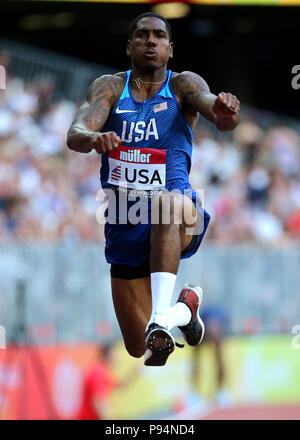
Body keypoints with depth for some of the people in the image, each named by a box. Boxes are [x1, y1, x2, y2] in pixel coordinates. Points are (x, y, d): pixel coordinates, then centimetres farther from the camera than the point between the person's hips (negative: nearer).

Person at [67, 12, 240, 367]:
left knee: (170, 203, -42)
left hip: (181, 226, -3)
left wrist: (226, 114, -47)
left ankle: (161, 318, -49)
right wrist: (94, 138, -39)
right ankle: (185, 308, 42)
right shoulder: (109, 87, 3)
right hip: (124, 229, 3)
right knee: (138, 349, 9)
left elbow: (211, 107, -22)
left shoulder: (183, 85, 0)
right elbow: (74, 135, -14)